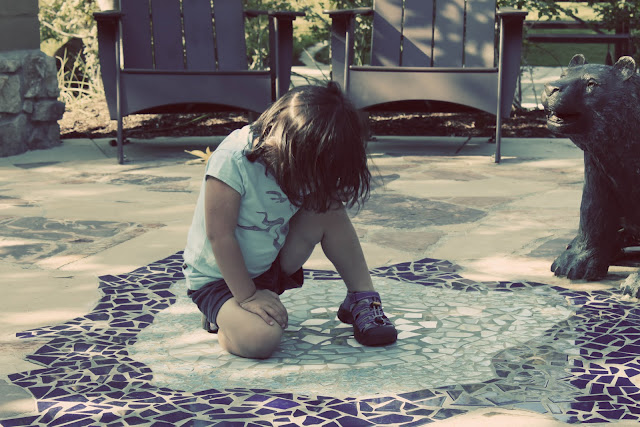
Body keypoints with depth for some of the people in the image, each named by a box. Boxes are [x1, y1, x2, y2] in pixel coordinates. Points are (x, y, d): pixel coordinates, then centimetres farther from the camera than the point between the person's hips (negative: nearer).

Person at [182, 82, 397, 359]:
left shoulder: (301, 161, -8)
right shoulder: (232, 159, -30)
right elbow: (219, 235, -27)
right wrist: (248, 297, -24)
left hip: (270, 267, 6)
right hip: (216, 278, -6)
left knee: (327, 210, -14)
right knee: (262, 339, -32)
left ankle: (362, 299, 0)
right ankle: (223, 316, 2)